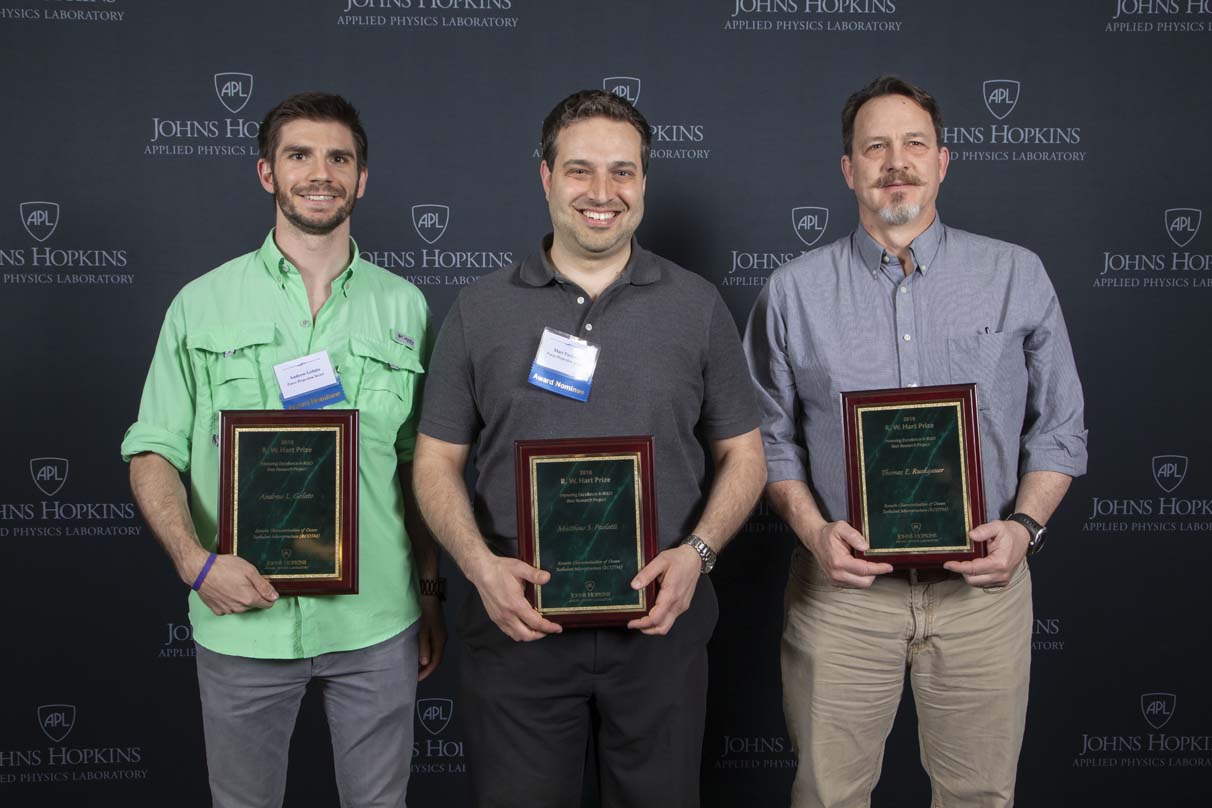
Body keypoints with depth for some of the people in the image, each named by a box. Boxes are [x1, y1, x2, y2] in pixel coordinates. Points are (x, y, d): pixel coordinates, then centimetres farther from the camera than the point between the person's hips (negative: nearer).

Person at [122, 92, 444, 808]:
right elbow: (154, 454, 0)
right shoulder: (202, 305, -1)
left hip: (376, 622, 1)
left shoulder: (404, 307, 3)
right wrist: (197, 561, -16)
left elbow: (421, 466, 7)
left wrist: (432, 593, 7)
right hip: (243, 618, 0)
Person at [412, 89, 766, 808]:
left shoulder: (697, 305, 4)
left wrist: (696, 551, -11)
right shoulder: (481, 310, 3)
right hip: (517, 620, 0)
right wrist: (482, 565, -13)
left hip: (661, 623, 1)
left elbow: (743, 455, 6)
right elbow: (437, 461, 4)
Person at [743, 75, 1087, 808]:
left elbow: (1059, 427, 5)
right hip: (842, 582, 0)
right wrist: (812, 529, -11)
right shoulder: (794, 292, 2)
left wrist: (1024, 523, -10)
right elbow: (772, 436, 4)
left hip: (983, 581, 1)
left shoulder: (1017, 277, 3)